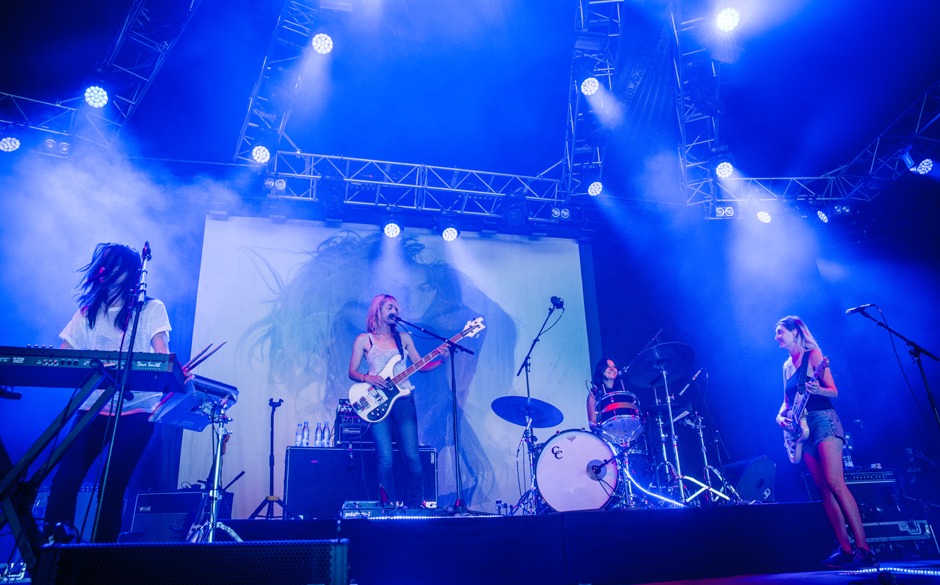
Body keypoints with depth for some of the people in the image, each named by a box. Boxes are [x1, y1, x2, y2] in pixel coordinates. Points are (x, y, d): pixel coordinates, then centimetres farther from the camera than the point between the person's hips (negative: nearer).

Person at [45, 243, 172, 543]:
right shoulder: (88, 312, 14)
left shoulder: (151, 309, 4)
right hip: (93, 407, 3)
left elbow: (162, 356, -7)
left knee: (112, 488, -7)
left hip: (137, 409, -3)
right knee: (63, 482, -9)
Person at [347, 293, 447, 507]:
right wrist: (367, 378, -15)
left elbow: (421, 366, 14)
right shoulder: (364, 340, 9)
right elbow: (352, 372, 5)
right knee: (385, 460, -8)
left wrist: (441, 360, -2)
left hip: (403, 400, 2)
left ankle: (414, 507, 9)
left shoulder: (403, 338, 16)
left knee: (413, 459, -5)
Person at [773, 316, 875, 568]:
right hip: (802, 428, 7)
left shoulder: (813, 355, -2)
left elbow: (834, 392, -8)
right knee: (823, 488, 1)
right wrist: (780, 415, 3)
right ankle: (845, 549, 2)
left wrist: (817, 390, -29)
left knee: (835, 483, -17)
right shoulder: (787, 365, 18)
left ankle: (863, 548, -16)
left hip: (823, 420, -7)